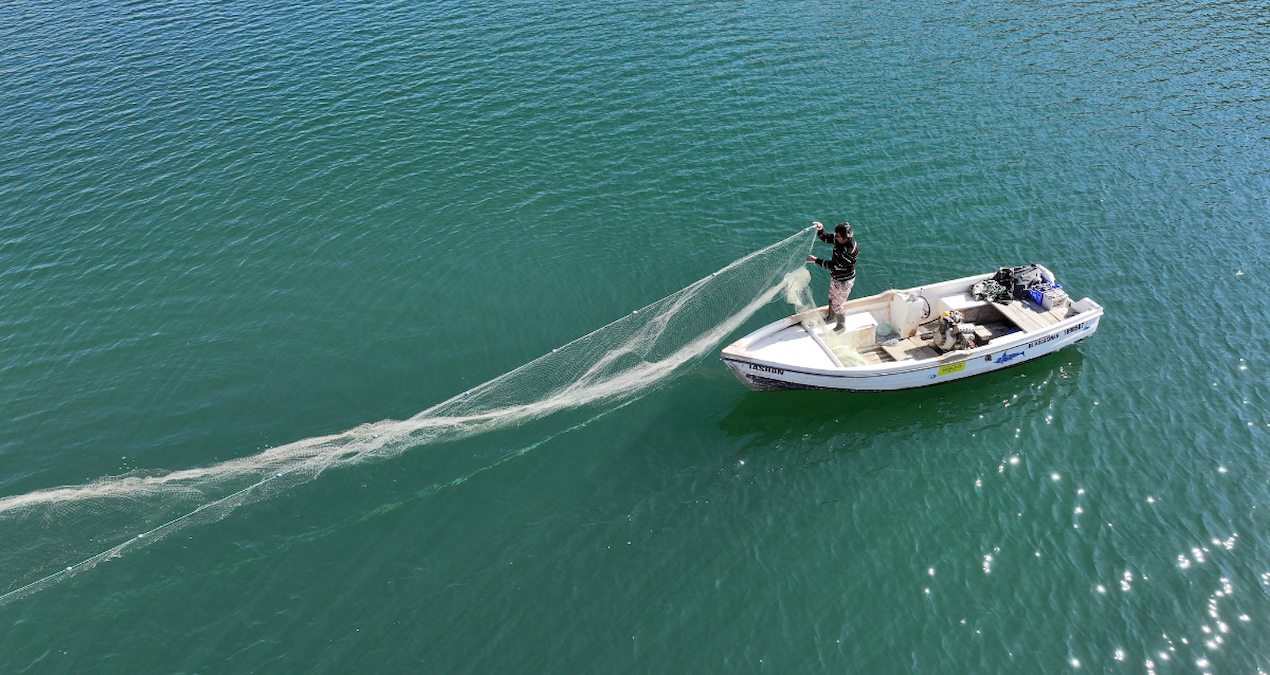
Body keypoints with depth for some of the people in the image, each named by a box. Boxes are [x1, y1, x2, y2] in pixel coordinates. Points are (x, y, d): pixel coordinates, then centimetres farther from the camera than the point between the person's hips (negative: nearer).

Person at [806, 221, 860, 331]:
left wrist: (816, 260, -32)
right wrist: (820, 229, -22)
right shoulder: (840, 239, -15)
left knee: (838, 304, 11)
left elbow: (833, 265, -34)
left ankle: (841, 326, 36)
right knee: (832, 297, 30)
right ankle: (831, 316, 56)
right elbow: (825, 238, 0)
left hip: (844, 282, -8)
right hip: (835, 277, 8)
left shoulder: (851, 251, -38)